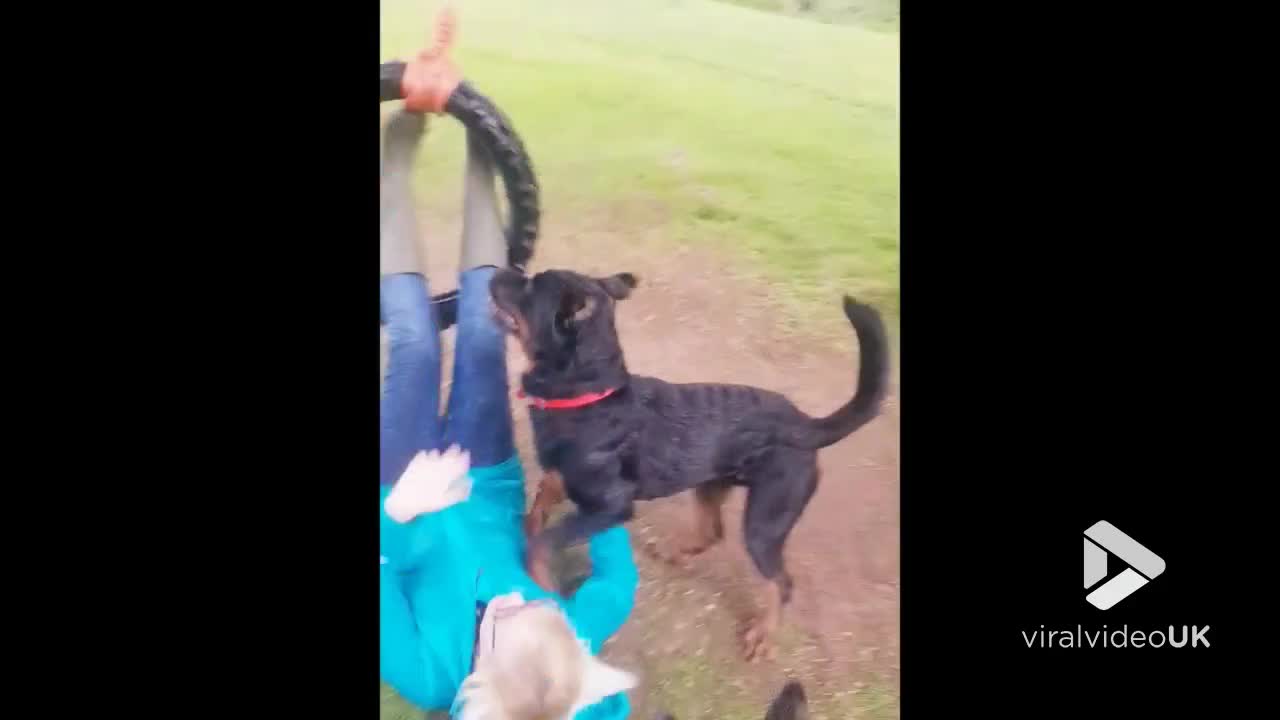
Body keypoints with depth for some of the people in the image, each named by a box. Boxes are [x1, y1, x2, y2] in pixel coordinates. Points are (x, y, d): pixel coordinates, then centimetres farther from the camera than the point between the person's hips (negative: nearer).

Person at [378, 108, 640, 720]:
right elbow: (619, 579, -13)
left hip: (409, 500, -1)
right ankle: (478, 168, 10)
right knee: (481, 337, -13)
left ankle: (397, 169, 7)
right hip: (485, 491, 2)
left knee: (417, 344, -15)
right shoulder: (573, 644, -30)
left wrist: (396, 513, -45)